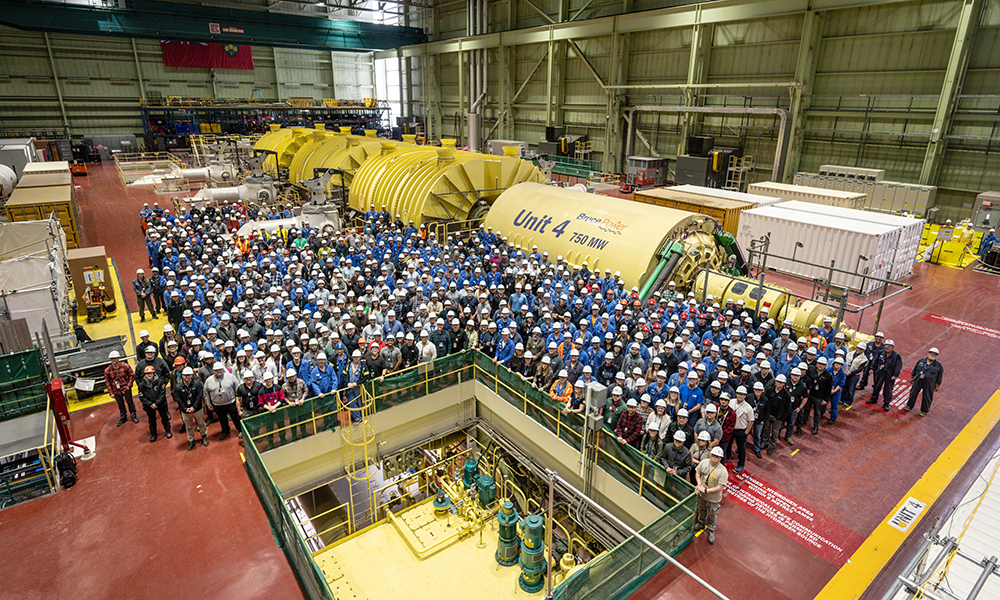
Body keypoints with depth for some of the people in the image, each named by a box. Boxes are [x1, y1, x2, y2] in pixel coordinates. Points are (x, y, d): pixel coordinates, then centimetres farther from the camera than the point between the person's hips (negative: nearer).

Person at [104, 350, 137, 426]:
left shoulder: (125, 366, -11)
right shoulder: (107, 370, -6)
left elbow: (132, 375, -1)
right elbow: (107, 382, 2)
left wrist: (128, 385, -8)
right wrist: (111, 393, 0)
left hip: (125, 389, -2)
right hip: (116, 391, 2)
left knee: (130, 402, 9)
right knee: (120, 404, 15)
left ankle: (133, 415, 26)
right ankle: (123, 417, 32)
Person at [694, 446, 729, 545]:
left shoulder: (723, 471, -27)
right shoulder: (704, 462, -14)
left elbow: (720, 487, -25)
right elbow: (697, 473, 1)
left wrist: (705, 490, -27)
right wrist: (699, 484, -15)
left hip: (713, 499, -4)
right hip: (702, 495, 4)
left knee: (712, 515, 17)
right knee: (702, 510, 28)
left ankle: (711, 531, 40)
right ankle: (701, 524, 54)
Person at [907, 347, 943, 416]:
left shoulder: (938, 365, -3)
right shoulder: (921, 361, 2)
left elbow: (940, 376, 1)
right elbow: (915, 369, 11)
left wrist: (938, 386, 1)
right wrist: (912, 377, 12)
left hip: (929, 383, -2)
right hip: (918, 381, 2)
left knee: (927, 397, 8)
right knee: (913, 393, 13)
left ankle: (924, 411, 25)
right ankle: (909, 406, 31)